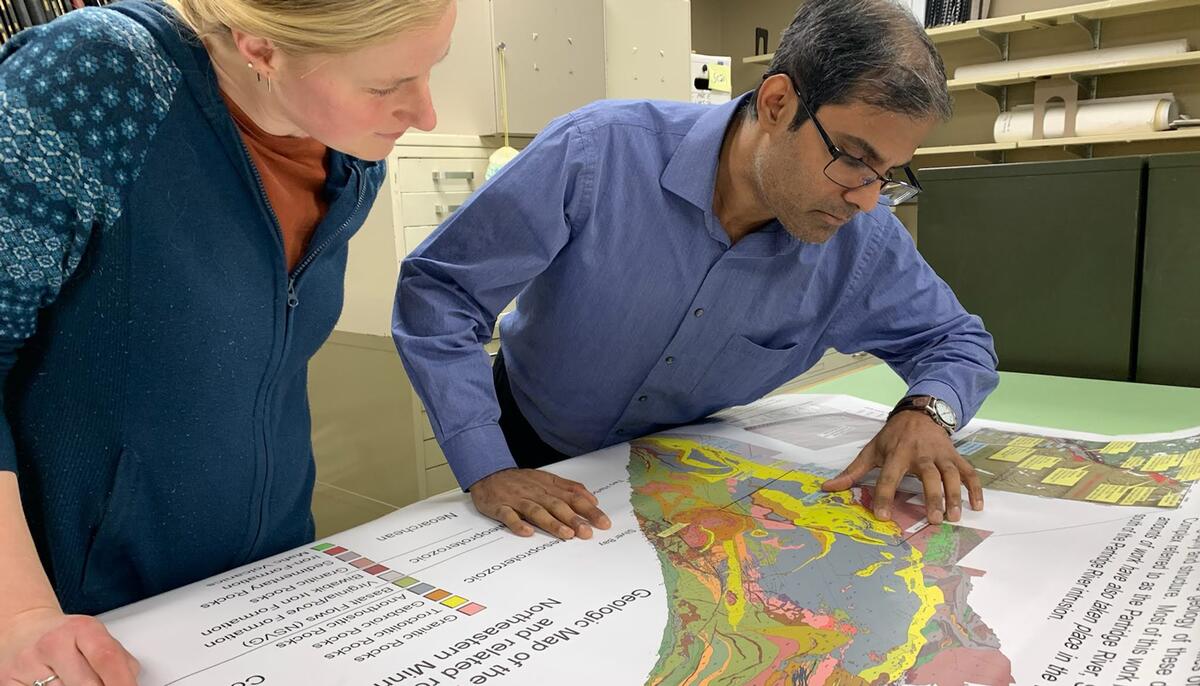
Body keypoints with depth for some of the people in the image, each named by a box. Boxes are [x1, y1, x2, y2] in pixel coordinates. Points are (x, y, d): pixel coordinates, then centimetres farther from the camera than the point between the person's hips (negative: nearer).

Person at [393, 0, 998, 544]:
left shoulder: (862, 244, -17)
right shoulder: (599, 152, -29)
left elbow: (957, 341, 0)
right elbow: (439, 287, -23)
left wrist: (925, 412, -23)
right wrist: (486, 470, -29)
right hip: (534, 459, -2)